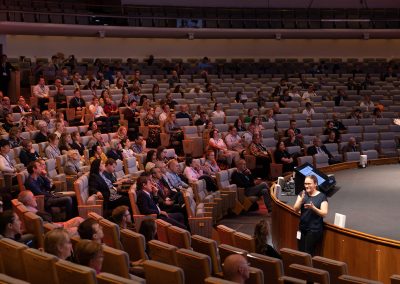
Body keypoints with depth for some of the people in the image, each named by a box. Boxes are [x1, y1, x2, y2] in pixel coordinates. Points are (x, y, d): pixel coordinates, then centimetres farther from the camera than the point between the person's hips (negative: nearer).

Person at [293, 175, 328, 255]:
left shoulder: (322, 197, -7)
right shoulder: (302, 194, 5)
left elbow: (324, 214, -11)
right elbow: (295, 209, 2)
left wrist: (313, 208, -26)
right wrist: (301, 200, -16)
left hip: (315, 229, -5)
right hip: (302, 228, 5)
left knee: (308, 253, -9)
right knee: (301, 251, 6)